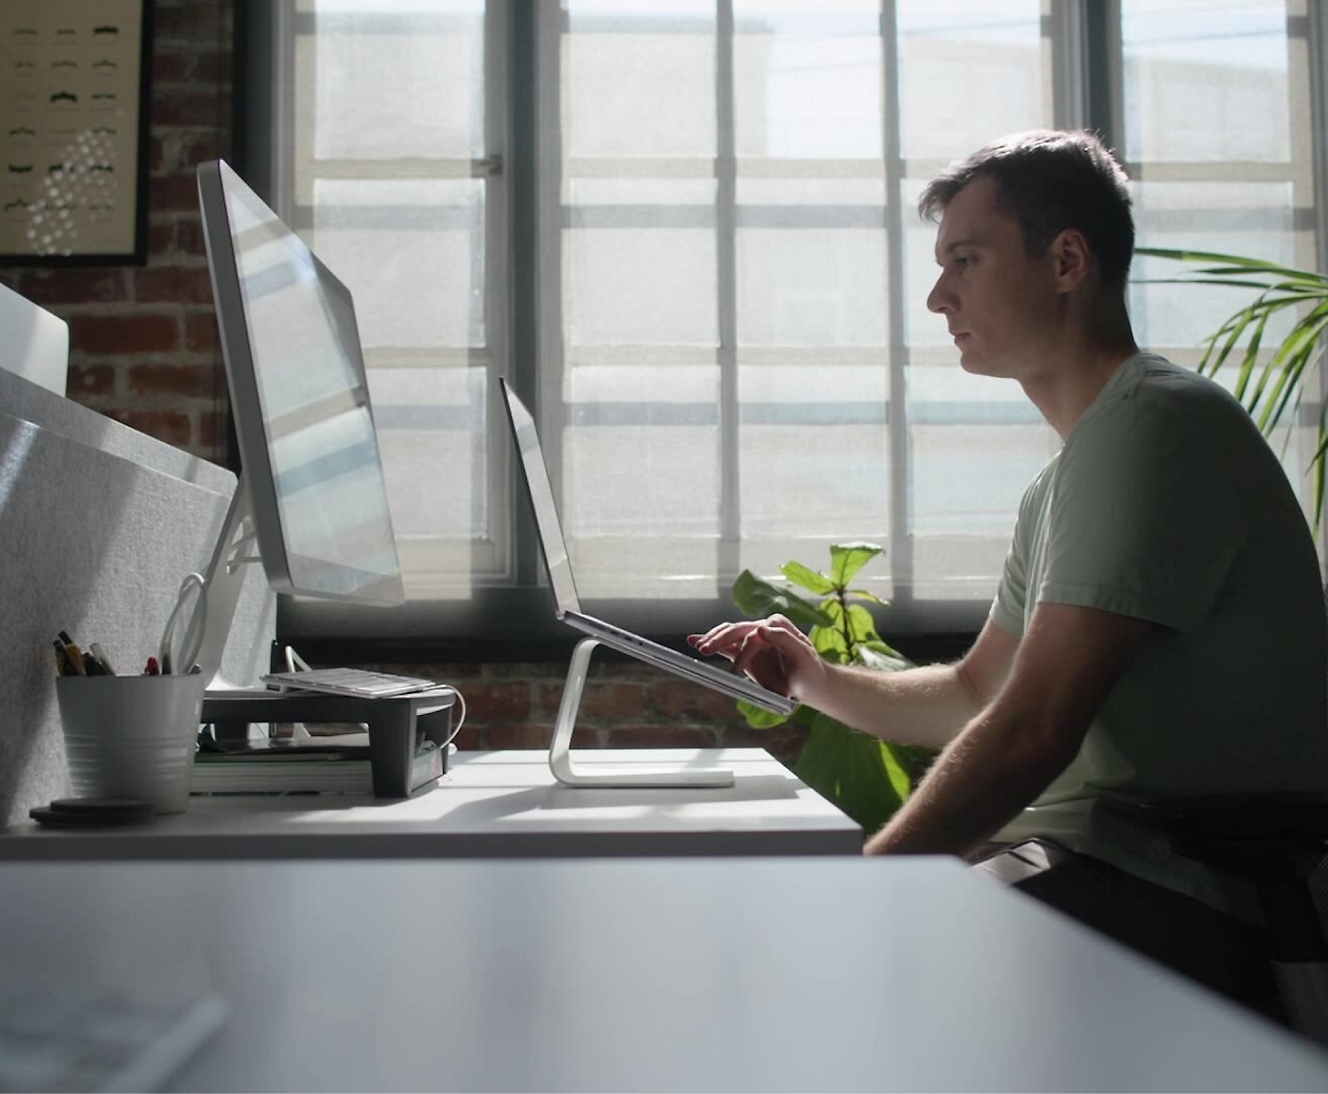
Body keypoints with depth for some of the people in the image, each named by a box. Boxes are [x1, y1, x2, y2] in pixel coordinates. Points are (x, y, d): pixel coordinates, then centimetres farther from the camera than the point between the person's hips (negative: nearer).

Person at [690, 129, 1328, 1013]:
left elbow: (1030, 733, -21)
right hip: (1089, 858, 10)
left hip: (1181, 898, -9)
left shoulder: (1157, 424, -15)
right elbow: (975, 695, 24)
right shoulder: (1061, 487, 18)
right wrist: (821, 682, 8)